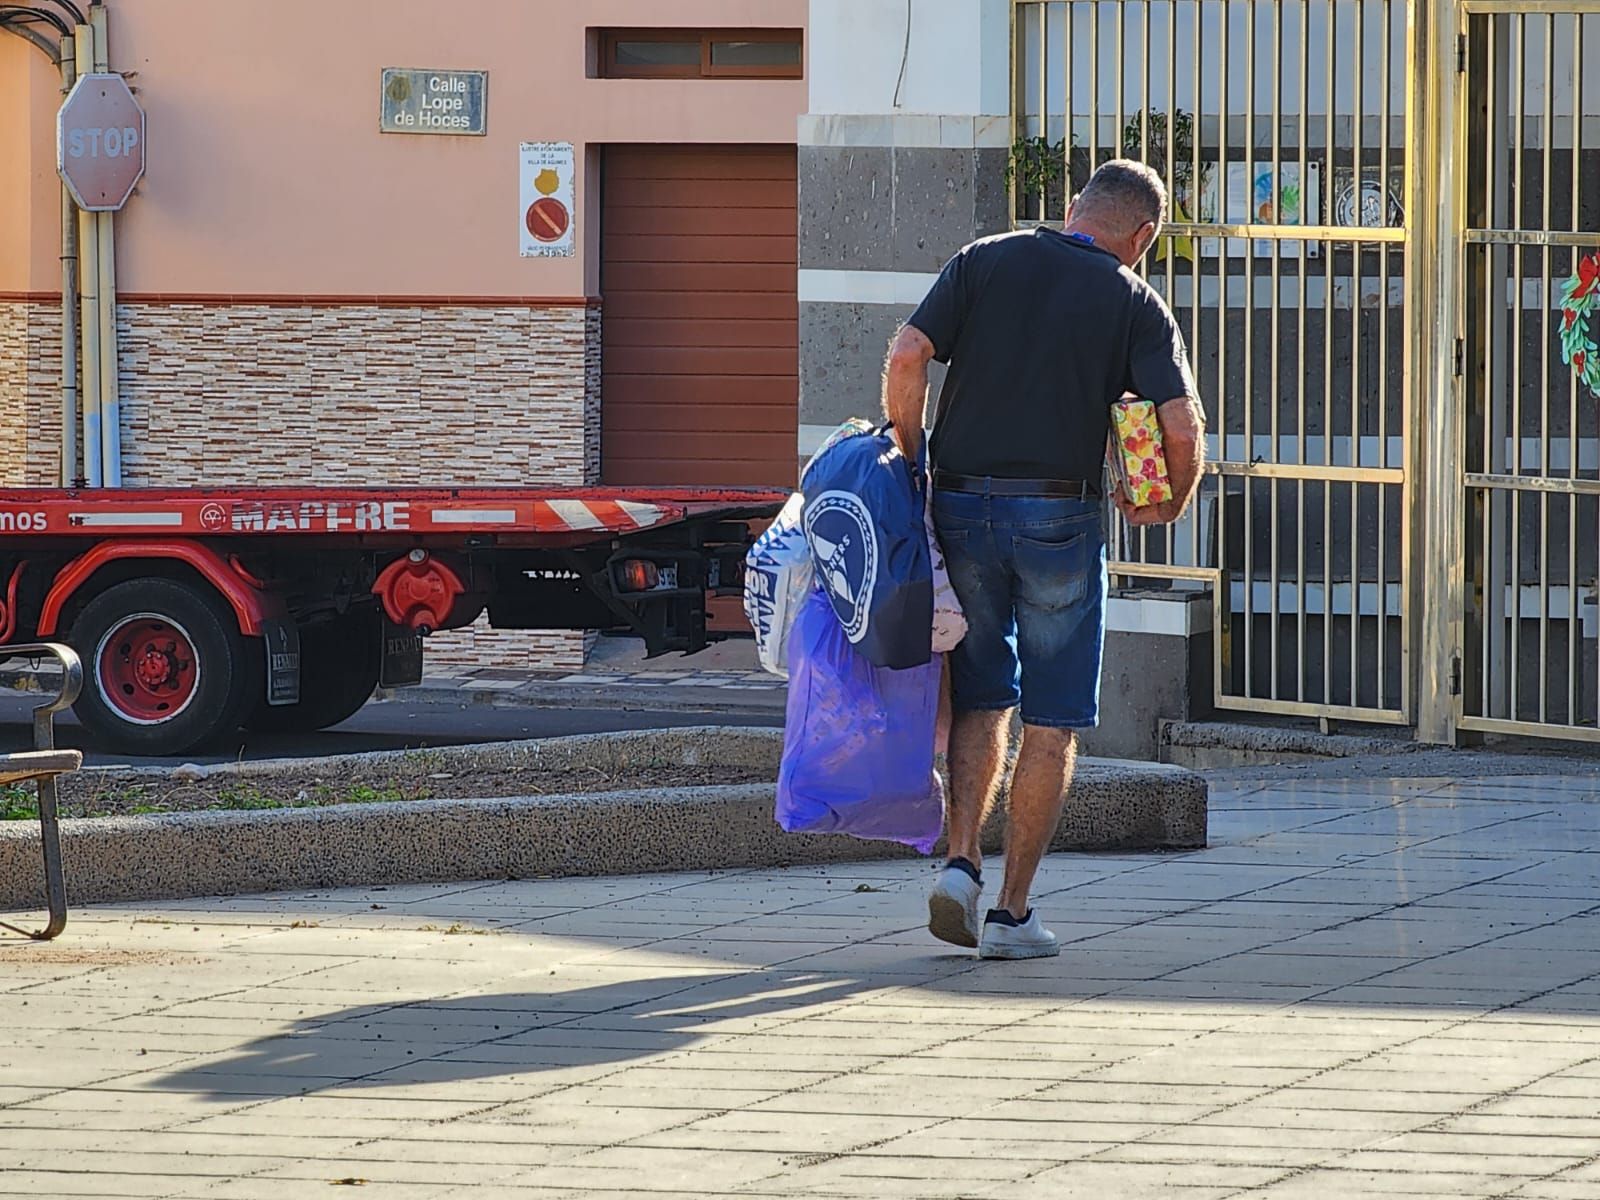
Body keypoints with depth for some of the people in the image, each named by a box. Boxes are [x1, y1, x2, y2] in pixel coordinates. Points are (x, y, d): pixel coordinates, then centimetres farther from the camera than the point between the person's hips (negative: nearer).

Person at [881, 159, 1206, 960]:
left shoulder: (984, 263, 5)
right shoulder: (1134, 302, 0)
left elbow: (907, 356, -7)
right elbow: (1182, 424, -10)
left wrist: (909, 459, 5)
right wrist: (1173, 503, 8)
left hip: (962, 504, 2)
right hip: (1059, 515, -2)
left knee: (981, 697, 17)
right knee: (1052, 721, 7)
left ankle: (961, 861, -1)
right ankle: (1013, 912, 5)